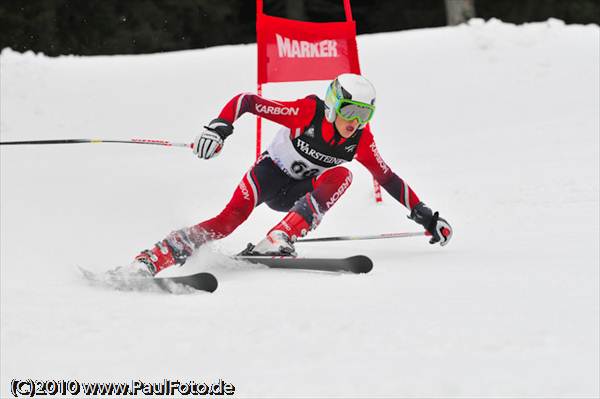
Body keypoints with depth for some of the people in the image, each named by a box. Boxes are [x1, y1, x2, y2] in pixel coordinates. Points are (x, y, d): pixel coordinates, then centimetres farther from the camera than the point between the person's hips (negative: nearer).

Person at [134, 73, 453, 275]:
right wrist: (218, 128, -40)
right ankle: (150, 260, -30)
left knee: (340, 176, -26)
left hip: (298, 194, 4)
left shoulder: (361, 139, -13)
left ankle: (277, 241, -36)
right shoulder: (307, 113, -25)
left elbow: (387, 178, -2)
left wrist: (424, 215, -4)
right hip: (269, 174, -4)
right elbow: (246, 101, -24)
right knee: (229, 220, -30)